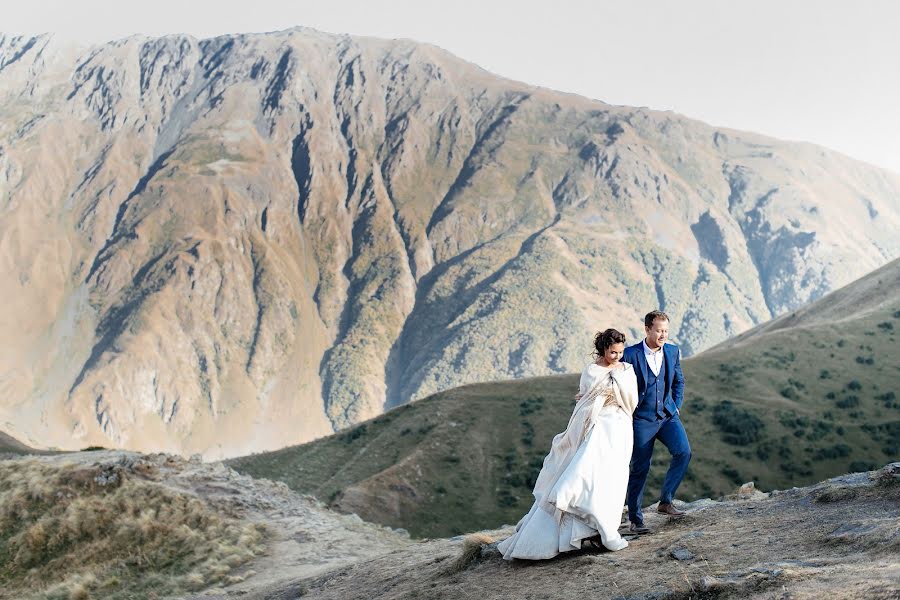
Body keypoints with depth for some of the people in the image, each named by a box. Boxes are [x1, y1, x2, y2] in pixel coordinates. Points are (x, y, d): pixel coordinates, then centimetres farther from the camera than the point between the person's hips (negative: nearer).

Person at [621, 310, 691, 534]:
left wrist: (676, 406, 7)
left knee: (683, 451, -19)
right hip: (641, 419, -3)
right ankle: (635, 520, 12)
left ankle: (666, 501, -4)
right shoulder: (630, 354, -10)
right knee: (639, 469, 0)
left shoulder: (673, 352, 4)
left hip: (667, 415, 4)